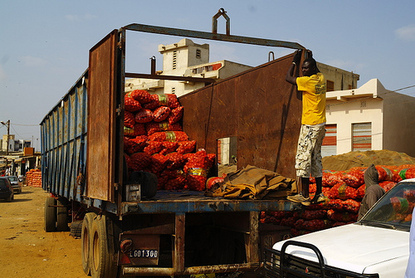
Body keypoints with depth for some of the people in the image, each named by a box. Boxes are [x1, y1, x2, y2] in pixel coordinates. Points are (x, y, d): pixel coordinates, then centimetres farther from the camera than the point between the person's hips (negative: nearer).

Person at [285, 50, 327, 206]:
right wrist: (310, 59, 34)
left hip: (310, 126, -9)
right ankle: (319, 194, 14)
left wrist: (295, 61, 8)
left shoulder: (308, 81, -13)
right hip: (321, 125, 9)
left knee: (303, 159, -6)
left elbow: (288, 78, -1)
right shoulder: (321, 79, 10)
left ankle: (304, 196, -6)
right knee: (316, 159, 11)